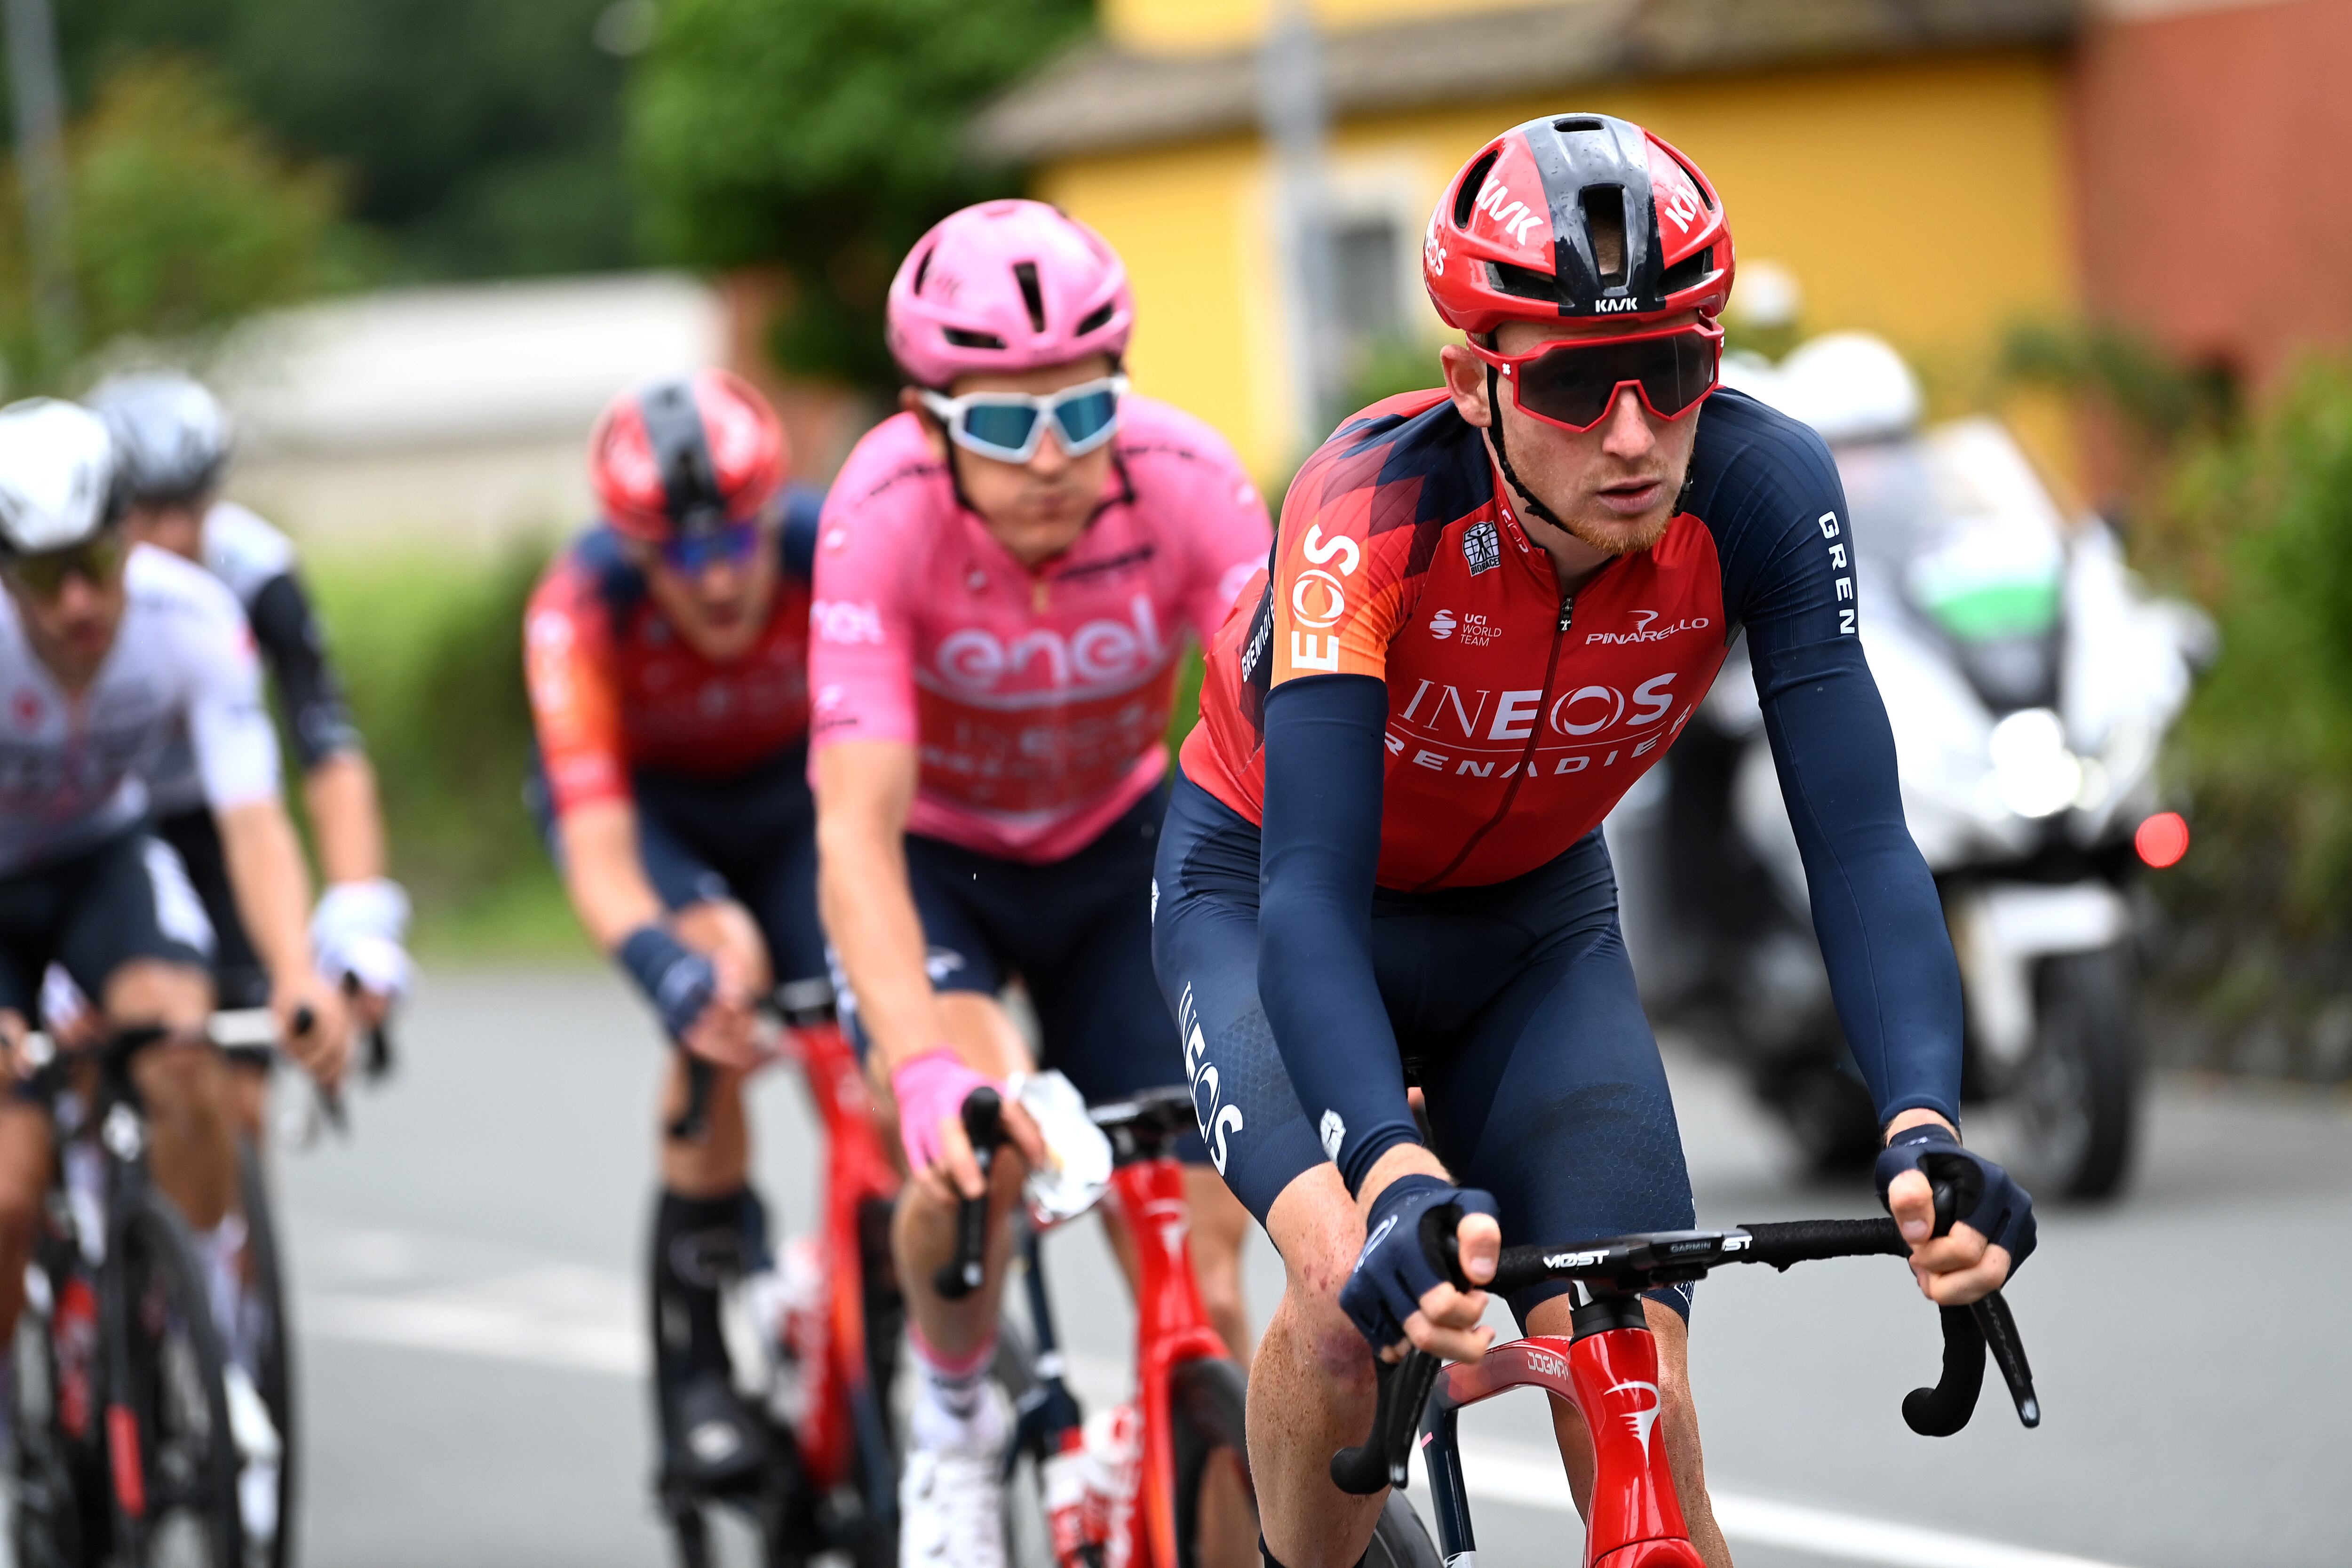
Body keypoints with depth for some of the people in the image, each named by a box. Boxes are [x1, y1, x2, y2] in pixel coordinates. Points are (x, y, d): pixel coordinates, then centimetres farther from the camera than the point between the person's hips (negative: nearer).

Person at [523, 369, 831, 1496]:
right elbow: (601, 864, -40)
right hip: (643, 799, -1)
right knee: (721, 965, -31)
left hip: (791, 791, 1)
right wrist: (677, 977, -60)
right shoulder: (582, 607, -35)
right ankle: (694, 1381, -23)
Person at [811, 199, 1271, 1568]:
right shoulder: (886, 516, -33)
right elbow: (858, 832, -39)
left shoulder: (1186, 481, -30)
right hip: (932, 855, -2)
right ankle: (954, 1416, -1)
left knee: (1198, 1241, -9)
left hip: (1116, 844, 2)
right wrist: (927, 1073, -54)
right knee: (970, 1136, -30)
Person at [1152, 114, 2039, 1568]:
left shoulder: (1760, 491, -28)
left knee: (1643, 1422, -14)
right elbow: (1312, 890, -42)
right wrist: (1399, 1173, -59)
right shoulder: (1375, 509, -36)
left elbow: (1859, 839, -29)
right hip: (1268, 890, -3)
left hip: (1535, 919, 3)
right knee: (1365, 1287, -29)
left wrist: (1924, 1125, -47)